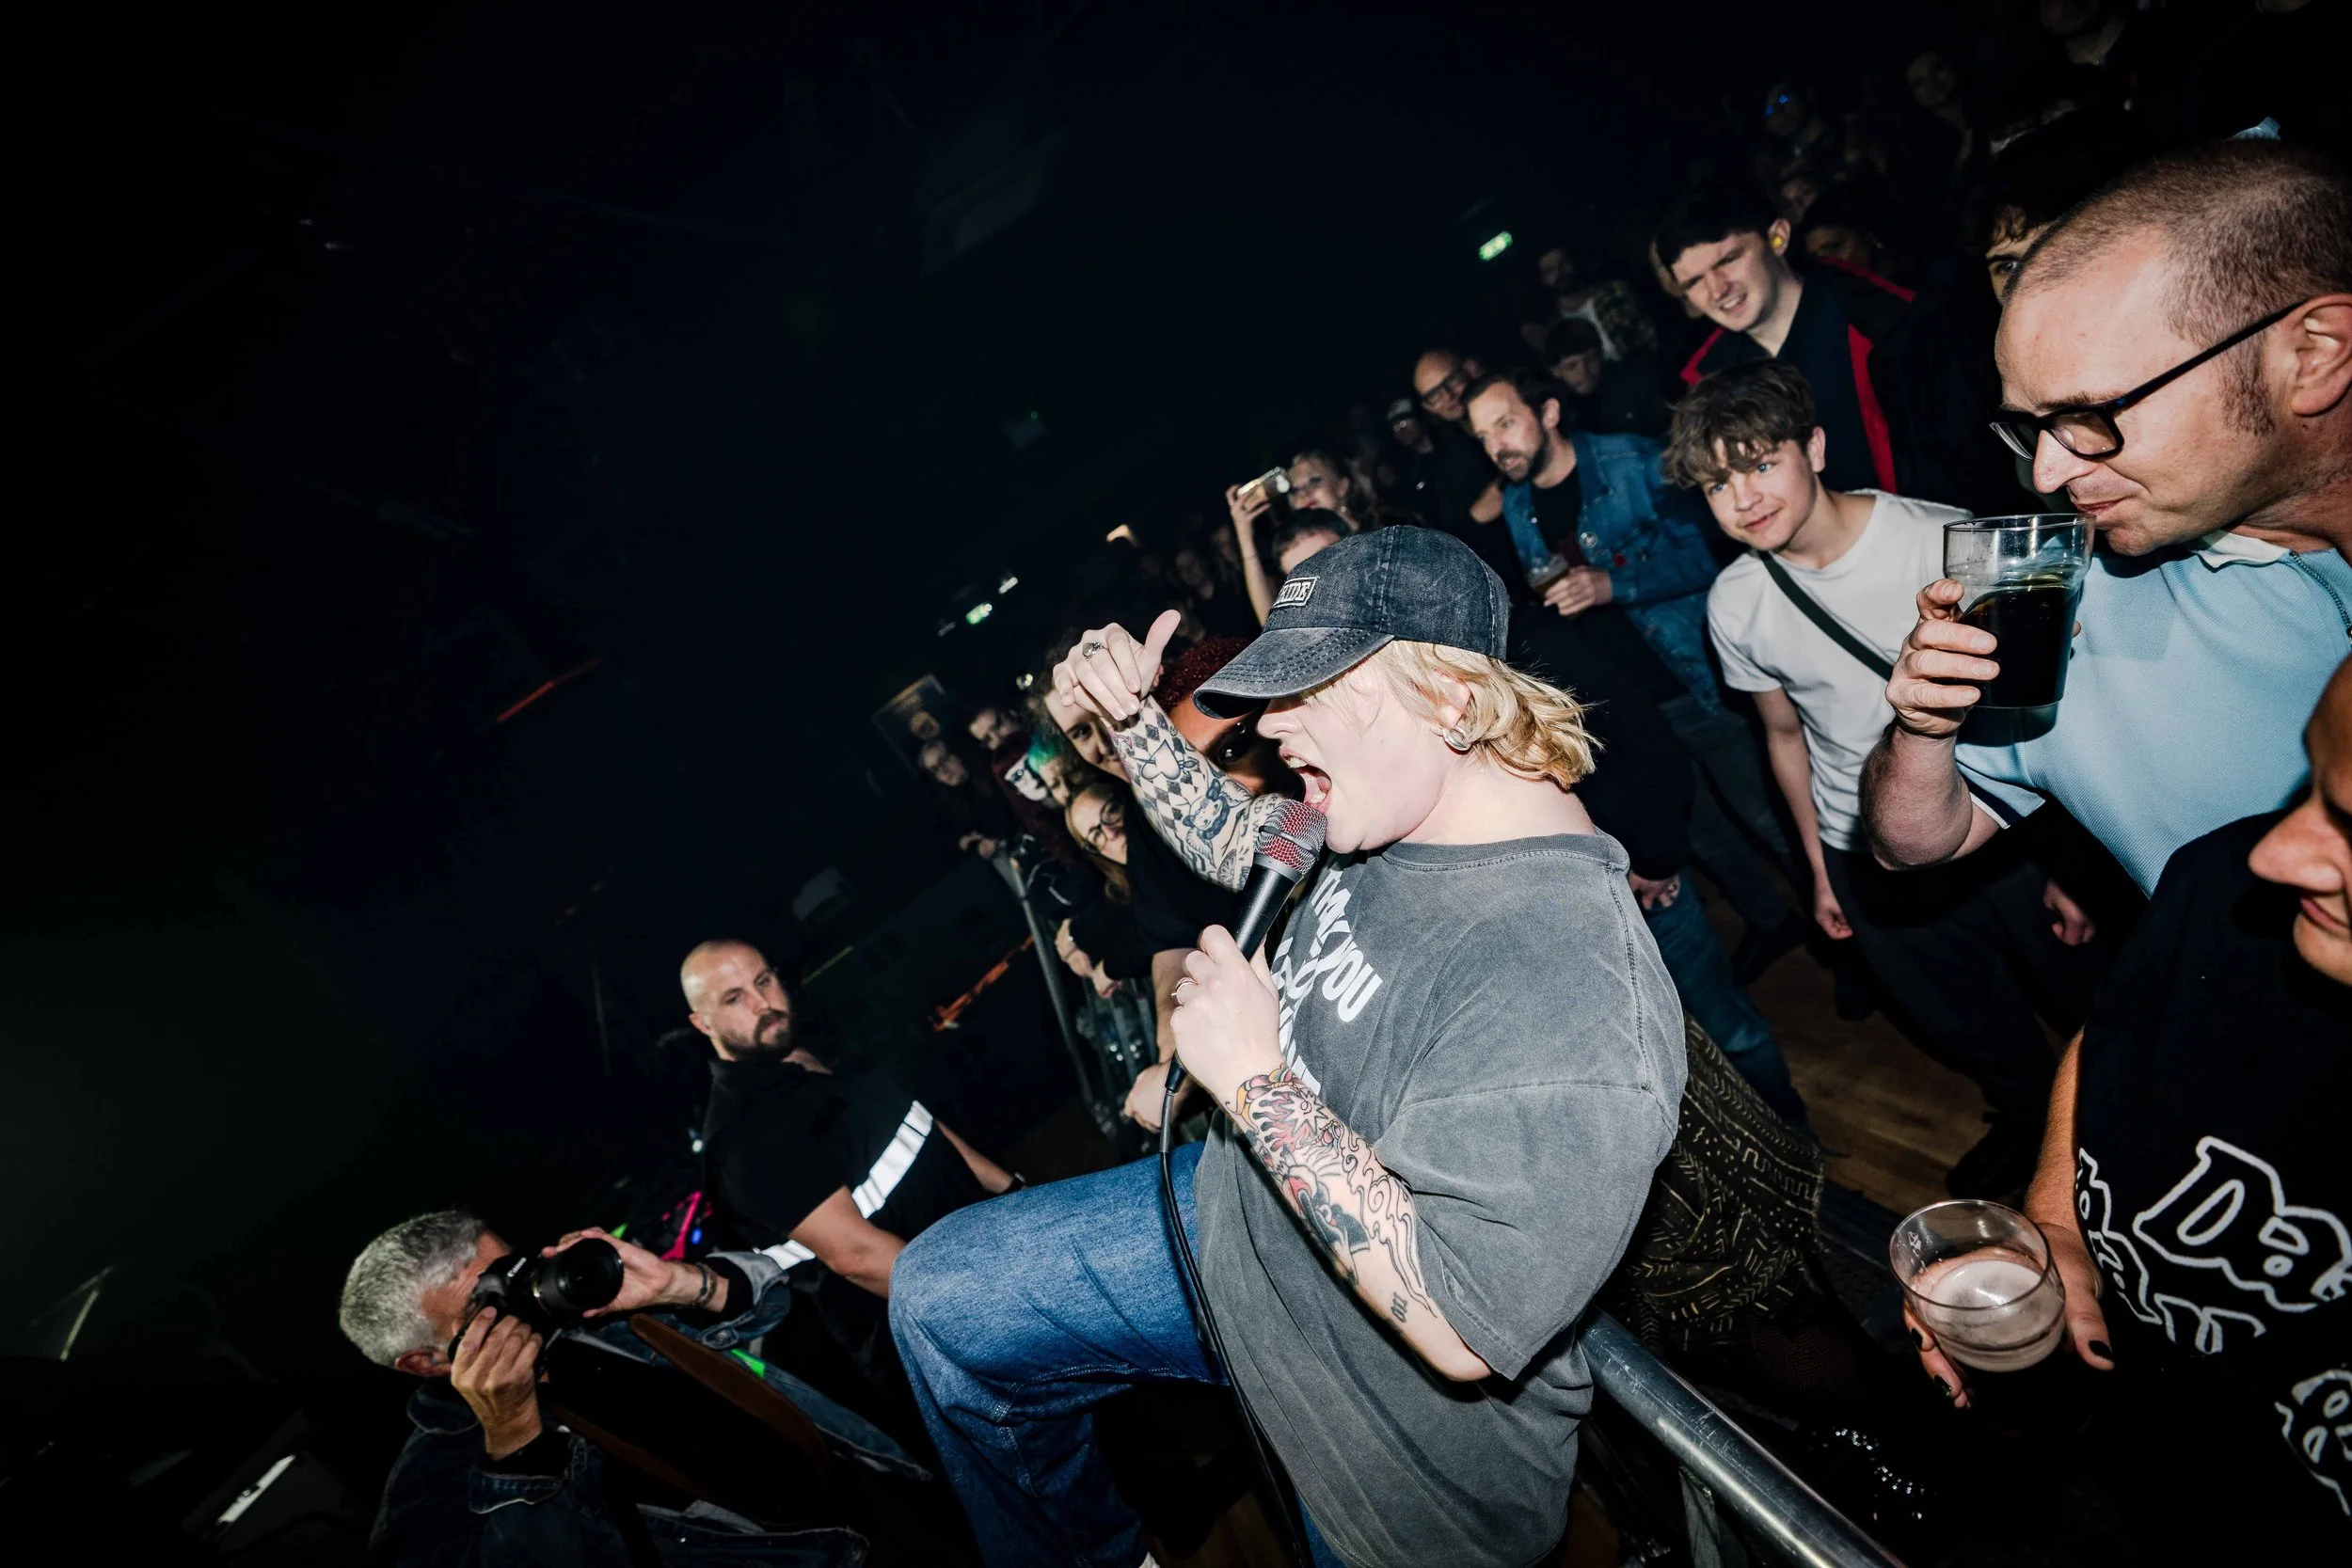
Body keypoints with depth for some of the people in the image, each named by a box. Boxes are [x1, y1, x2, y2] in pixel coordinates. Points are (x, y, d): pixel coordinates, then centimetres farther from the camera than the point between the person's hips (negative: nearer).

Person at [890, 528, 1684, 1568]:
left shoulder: (1563, 978, -35)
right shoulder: (1391, 810, -8)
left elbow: (1464, 1329, -36)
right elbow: (1232, 839, 13)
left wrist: (1252, 1080, -31)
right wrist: (1128, 717, -2)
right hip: (1246, 1215, 8)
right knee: (937, 1297, 12)